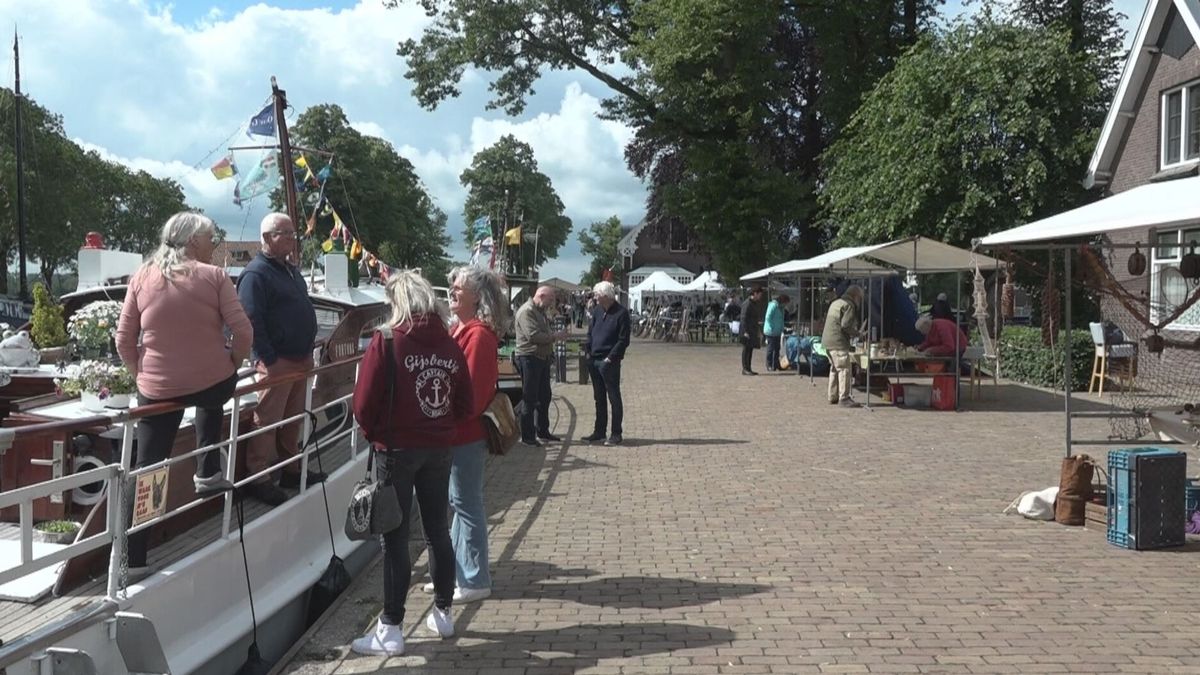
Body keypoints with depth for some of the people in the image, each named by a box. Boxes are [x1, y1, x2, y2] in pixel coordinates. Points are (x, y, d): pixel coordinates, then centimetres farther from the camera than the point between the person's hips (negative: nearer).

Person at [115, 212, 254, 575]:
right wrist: (231, 364, 9)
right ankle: (208, 473, 29)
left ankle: (133, 558, 13)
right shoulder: (213, 276, -5)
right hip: (213, 383, -2)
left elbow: (124, 340, 4)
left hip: (157, 390, 2)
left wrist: (143, 372, 17)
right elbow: (244, 332, -8)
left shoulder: (141, 277, 4)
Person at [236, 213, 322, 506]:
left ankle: (290, 469, 26)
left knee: (293, 419, 16)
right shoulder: (256, 273, -13)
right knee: (267, 421, -3)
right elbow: (252, 322, -20)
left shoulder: (291, 269, 15)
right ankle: (258, 479, 5)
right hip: (277, 361, -9)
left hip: (300, 359, 9)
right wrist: (270, 360, -21)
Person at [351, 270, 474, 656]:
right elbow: (465, 405, 4)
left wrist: (374, 434, 5)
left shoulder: (386, 341, -11)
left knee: (395, 539, 1)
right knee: (438, 530, 15)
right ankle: (443, 613, 26)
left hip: (397, 448, -5)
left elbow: (365, 403, -12)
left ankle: (390, 631, 6)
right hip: (440, 449, 5)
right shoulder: (450, 344, 3)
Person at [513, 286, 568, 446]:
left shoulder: (540, 311, 17)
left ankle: (543, 431, 27)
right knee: (529, 398, -3)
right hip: (529, 358, -10)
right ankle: (527, 436, 4)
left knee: (544, 397, 16)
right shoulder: (526, 311, -16)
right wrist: (555, 336, -17)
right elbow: (533, 335, -26)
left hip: (542, 358, 10)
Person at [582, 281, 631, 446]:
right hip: (594, 361, 7)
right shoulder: (597, 311, 10)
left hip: (610, 363, -7)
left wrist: (610, 358, -15)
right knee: (599, 398, 14)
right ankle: (599, 431, 23)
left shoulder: (621, 313, -10)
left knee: (614, 398, 0)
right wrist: (588, 351, 3)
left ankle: (616, 434, 6)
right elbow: (590, 333, 16)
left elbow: (623, 340, -12)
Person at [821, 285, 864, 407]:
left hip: (827, 341, 10)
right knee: (845, 369, -7)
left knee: (834, 369, 17)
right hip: (838, 343, -10)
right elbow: (845, 325, -21)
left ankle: (833, 397, 23)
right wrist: (856, 333, -5)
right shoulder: (849, 305, -11)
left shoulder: (836, 303, 19)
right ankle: (844, 398, -9)